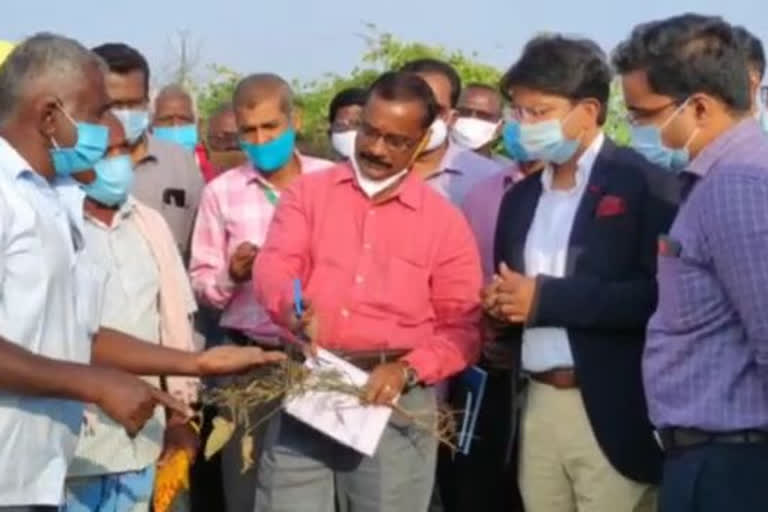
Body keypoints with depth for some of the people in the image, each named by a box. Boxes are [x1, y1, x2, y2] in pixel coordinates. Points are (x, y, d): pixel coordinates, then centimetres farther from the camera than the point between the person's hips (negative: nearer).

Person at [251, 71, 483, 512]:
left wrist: (407, 370, -14)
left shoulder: (445, 221, 5)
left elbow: (463, 327, 3)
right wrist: (293, 306, -29)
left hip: (396, 401, 0)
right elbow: (274, 264, -6)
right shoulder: (308, 192, 9)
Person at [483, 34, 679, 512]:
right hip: (537, 405, 6)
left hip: (614, 412, -6)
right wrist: (501, 307, -1)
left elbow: (662, 293, -16)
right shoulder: (521, 197, 16)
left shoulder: (644, 182, -6)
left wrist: (547, 298, -16)